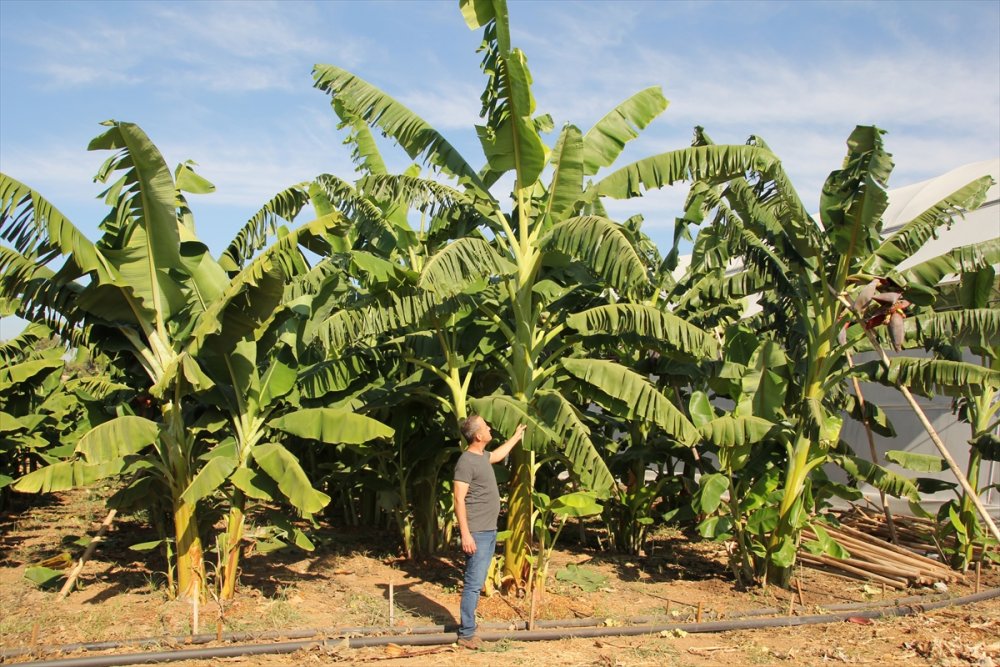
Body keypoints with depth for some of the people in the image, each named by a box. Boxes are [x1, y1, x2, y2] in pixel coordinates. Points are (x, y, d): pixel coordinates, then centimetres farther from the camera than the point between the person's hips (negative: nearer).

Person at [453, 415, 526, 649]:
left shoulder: (482, 455, 12)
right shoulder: (466, 461, -17)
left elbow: (497, 455, 38)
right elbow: (459, 500, -19)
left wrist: (516, 437, 47)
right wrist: (465, 534, -23)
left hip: (489, 531, 10)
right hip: (477, 533, -10)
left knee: (477, 583, 15)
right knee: (473, 584, -5)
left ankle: (467, 624, 24)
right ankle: (466, 634, 2)